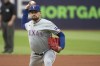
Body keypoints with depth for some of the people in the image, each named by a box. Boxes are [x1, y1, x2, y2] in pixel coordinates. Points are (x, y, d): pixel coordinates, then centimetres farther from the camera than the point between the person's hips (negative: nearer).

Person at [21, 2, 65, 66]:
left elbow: (61, 34, -16)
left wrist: (61, 46, -34)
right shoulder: (29, 24, 4)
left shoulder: (47, 23, -18)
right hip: (35, 55, 8)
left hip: (48, 52, -8)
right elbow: (23, 24, 30)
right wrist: (26, 10, 18)